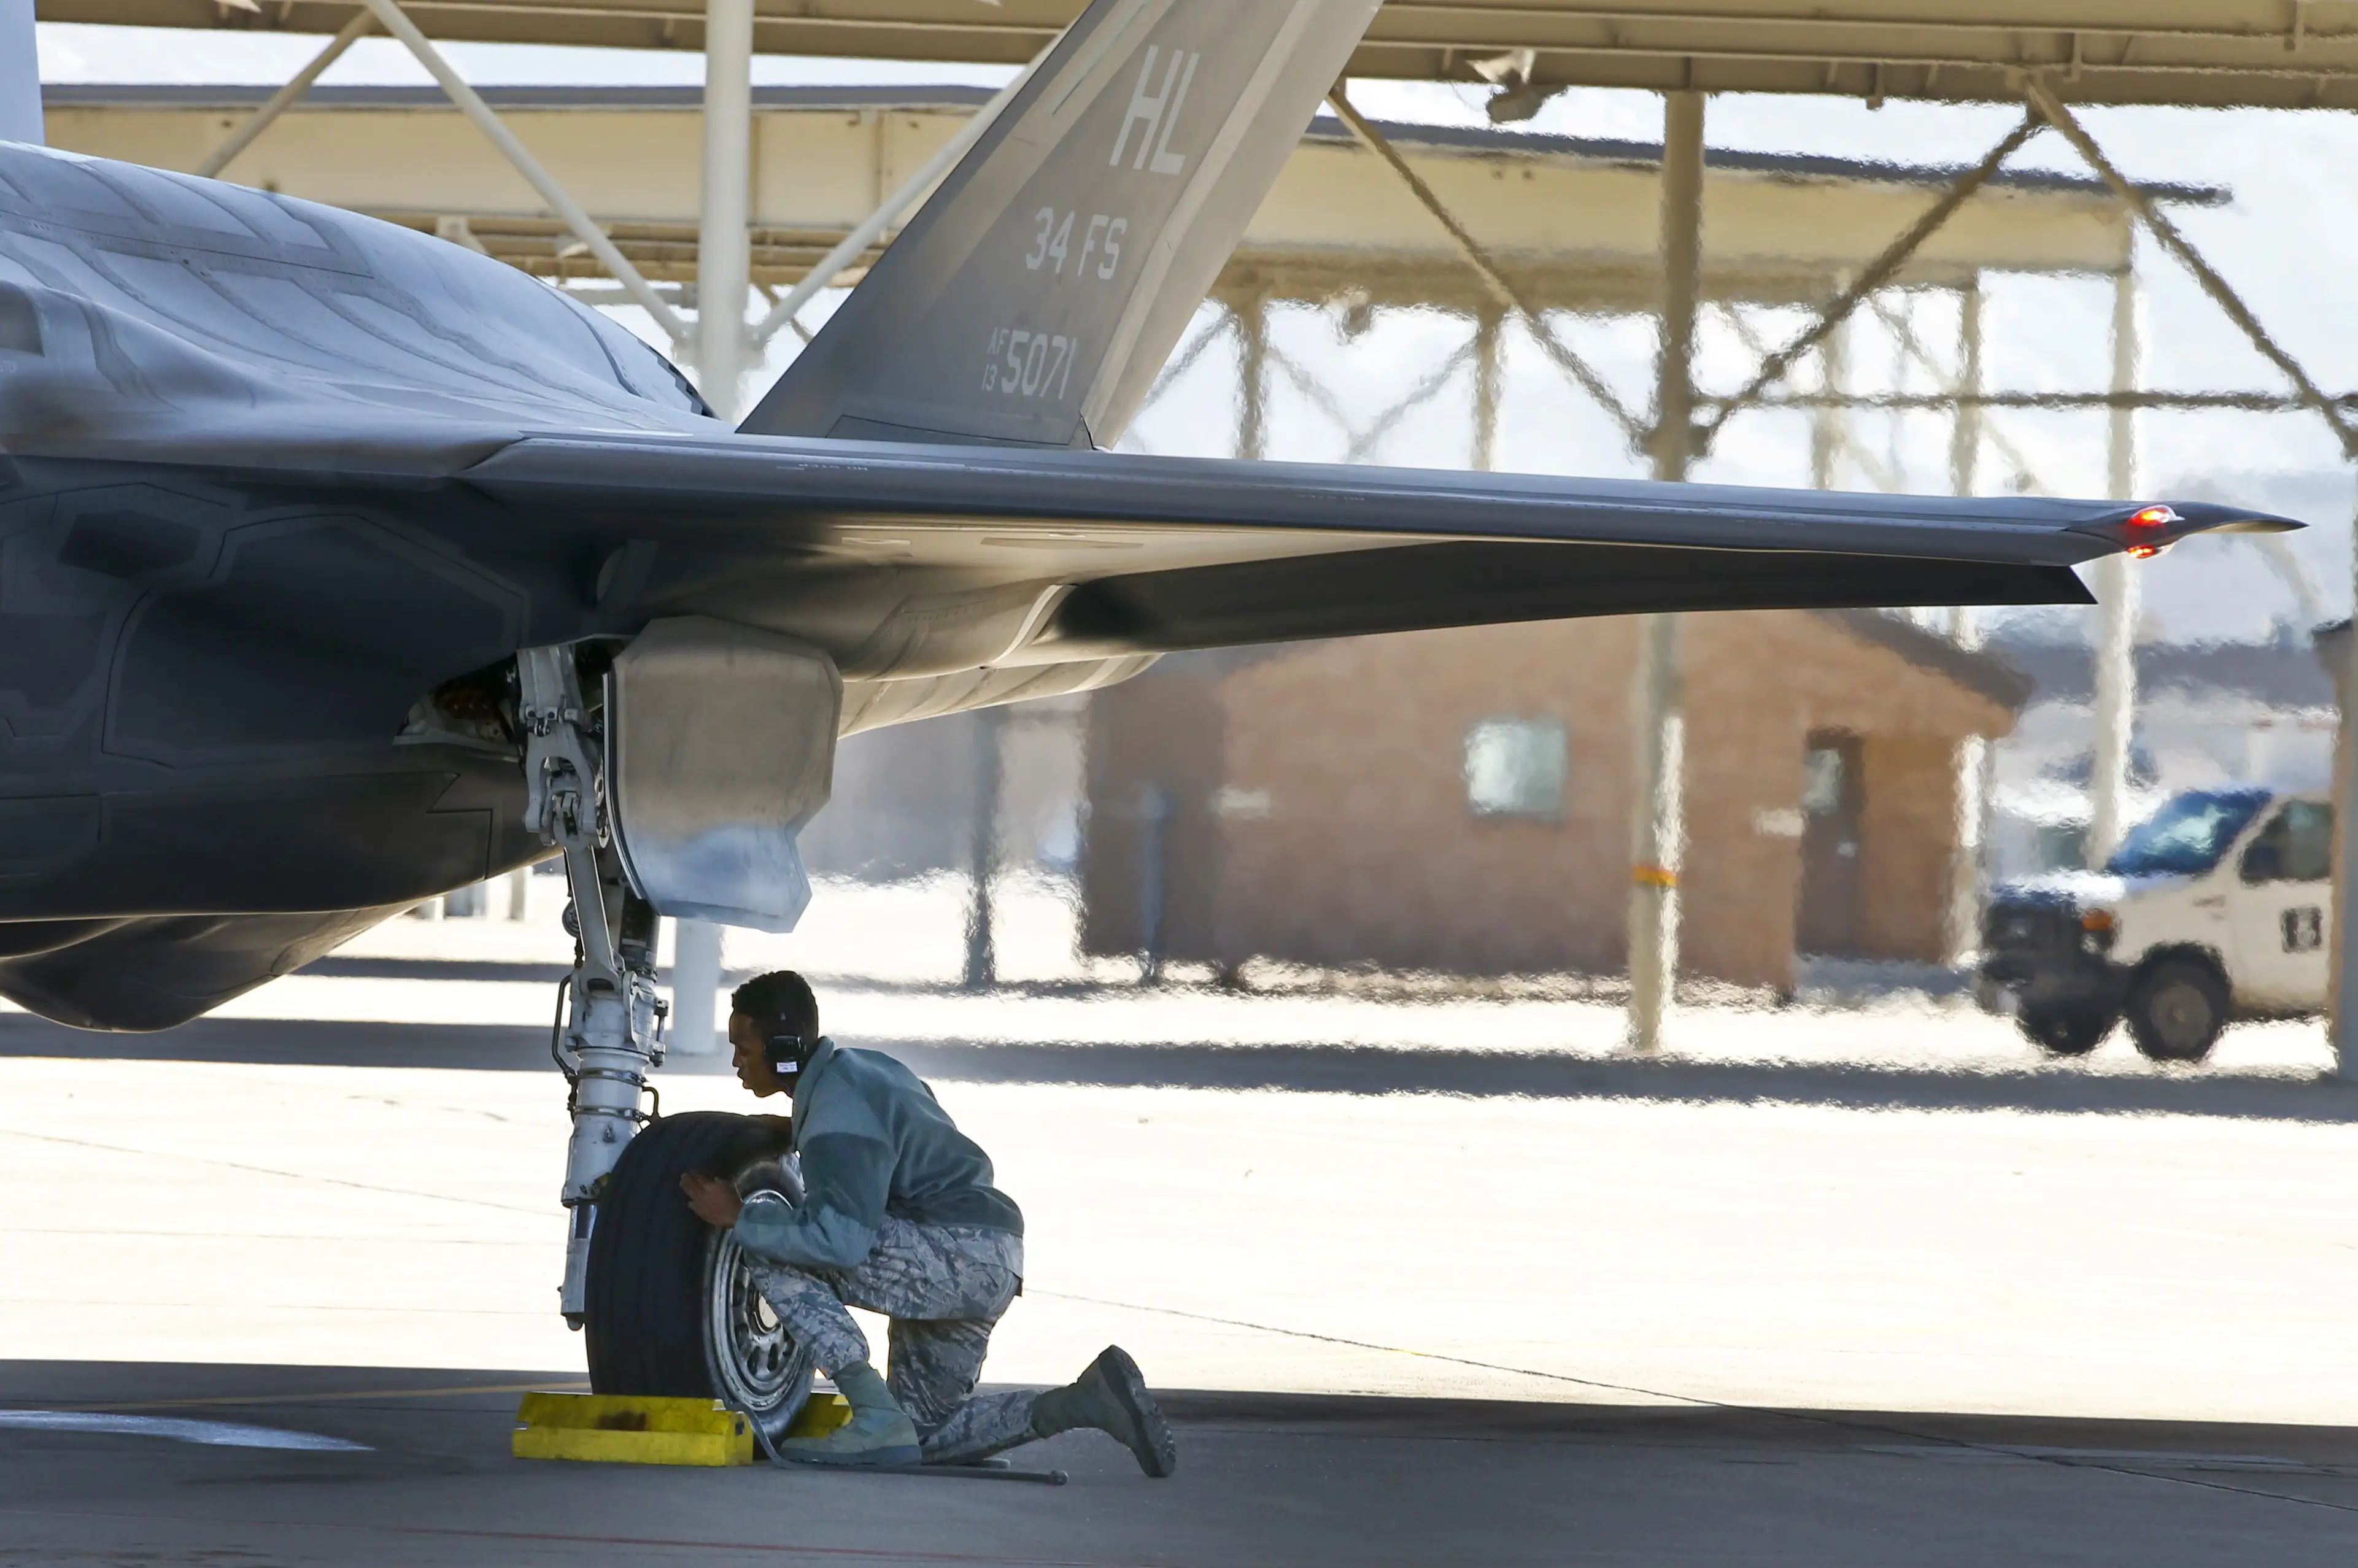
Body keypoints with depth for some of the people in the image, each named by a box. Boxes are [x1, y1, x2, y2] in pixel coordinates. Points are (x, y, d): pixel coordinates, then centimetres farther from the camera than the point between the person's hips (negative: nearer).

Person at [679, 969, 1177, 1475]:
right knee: (921, 1436, 16)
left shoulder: (837, 1111, -16)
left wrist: (740, 1219, -17)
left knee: (769, 1252, -15)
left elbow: (839, 1239, -26)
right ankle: (1088, 1401, 5)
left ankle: (875, 1418, -19)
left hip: (958, 1256, -11)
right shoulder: (864, 1069, 16)